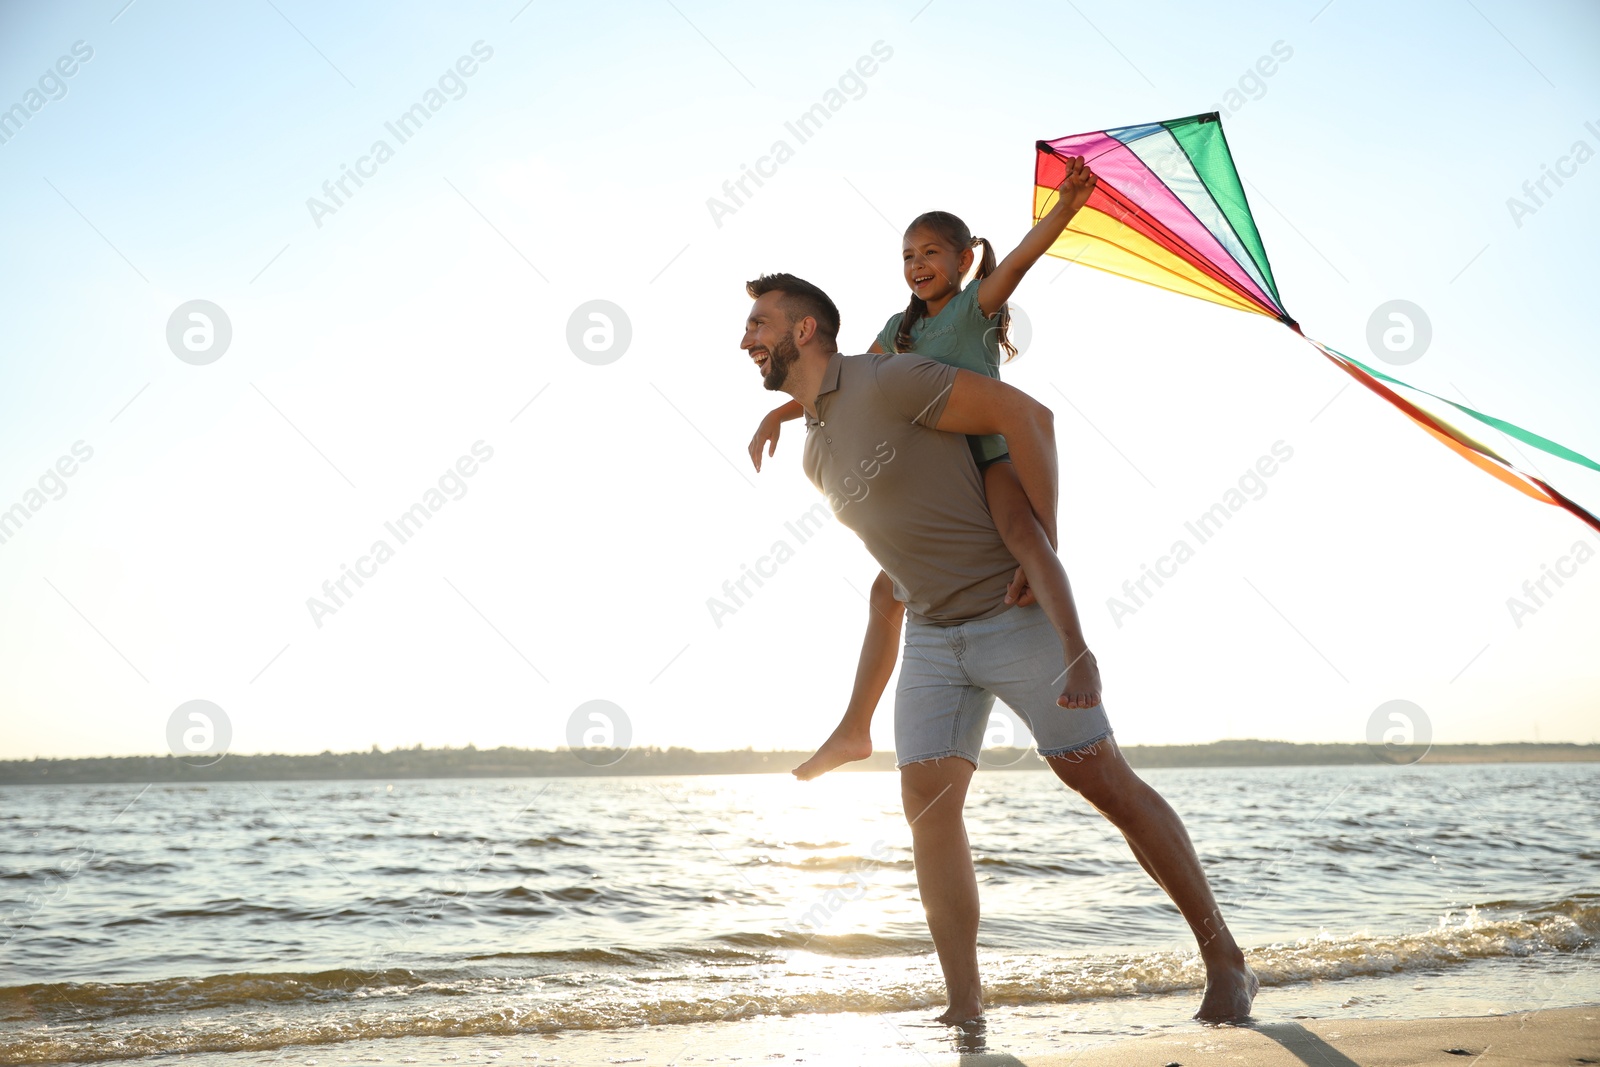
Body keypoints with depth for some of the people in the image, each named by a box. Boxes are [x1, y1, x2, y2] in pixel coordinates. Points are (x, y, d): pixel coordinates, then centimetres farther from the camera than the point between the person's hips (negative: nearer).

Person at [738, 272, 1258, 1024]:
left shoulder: (886, 379, -15)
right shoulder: (816, 457, 12)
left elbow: (1026, 415, -18)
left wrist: (1044, 545, -16)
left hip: (1015, 616, -7)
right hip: (932, 634, 8)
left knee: (1106, 783, -4)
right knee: (927, 802, -6)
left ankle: (1224, 962, 9)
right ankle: (964, 1009, -4)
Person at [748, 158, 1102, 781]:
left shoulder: (978, 302, -2)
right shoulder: (900, 328, 14)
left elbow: (1021, 257, -20)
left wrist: (1065, 206, -36)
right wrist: (780, 413, 15)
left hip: (992, 453, -7)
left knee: (1021, 533, -39)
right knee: (889, 591, 10)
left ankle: (1078, 657, -53)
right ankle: (854, 729, 20)